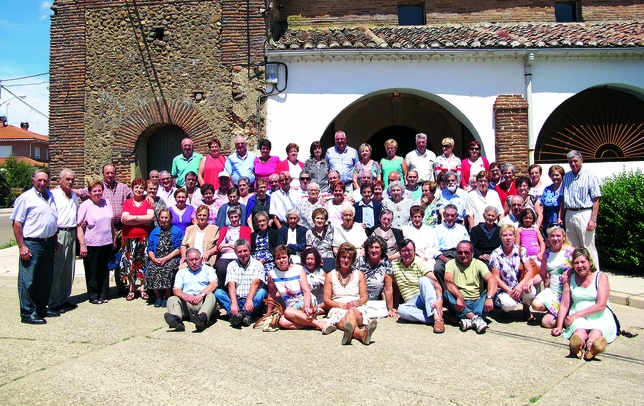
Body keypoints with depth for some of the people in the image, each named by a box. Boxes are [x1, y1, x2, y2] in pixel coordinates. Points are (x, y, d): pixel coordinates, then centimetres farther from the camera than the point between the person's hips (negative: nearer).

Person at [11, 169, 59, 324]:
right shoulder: (26, 198, -6)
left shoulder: (51, 197, 13)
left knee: (45, 278, 14)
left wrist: (55, 241, 18)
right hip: (32, 244, -7)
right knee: (28, 280, -1)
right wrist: (22, 246, -15)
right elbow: (17, 223, -10)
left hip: (48, 244, 7)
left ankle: (42, 308, 26)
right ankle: (28, 313, 7)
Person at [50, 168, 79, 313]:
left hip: (71, 234, 7)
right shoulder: (53, 194, -6)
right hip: (58, 234, -7)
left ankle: (64, 298, 20)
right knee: (56, 269, -5)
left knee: (69, 269, 10)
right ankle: (54, 302, 3)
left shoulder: (74, 195, 18)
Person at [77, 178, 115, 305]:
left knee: (104, 271, 12)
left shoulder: (106, 203, 8)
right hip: (92, 245, -5)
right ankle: (93, 296, 18)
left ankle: (103, 295, 23)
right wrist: (82, 245, -16)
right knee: (92, 272, 6)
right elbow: (79, 226, -11)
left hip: (106, 243, 5)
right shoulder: (85, 205, -8)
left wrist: (114, 238, 16)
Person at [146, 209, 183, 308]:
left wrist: (165, 259, -14)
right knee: (151, 269, -28)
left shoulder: (177, 231, 8)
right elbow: (150, 249, 12)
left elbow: (178, 249, -2)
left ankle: (167, 296, -15)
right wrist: (154, 259, -10)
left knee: (167, 269, -35)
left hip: (171, 259, -3)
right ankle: (158, 296, -8)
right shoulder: (154, 232, 20)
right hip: (156, 259, 3)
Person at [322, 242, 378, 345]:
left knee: (352, 312, -41)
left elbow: (365, 296, 14)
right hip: (337, 309, -1)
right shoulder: (330, 276, 16)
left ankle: (349, 333, -76)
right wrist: (340, 305, -9)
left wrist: (357, 302, -10)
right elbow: (326, 300, 10)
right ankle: (362, 333, -75)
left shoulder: (359, 274, 19)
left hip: (357, 309, 1)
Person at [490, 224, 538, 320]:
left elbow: (530, 271, -6)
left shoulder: (521, 251, 0)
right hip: (504, 289, -2)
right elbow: (496, 278, -6)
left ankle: (526, 309, 5)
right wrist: (508, 290, -19)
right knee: (509, 304, -34)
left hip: (519, 287, 2)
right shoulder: (495, 254, -6)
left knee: (531, 291, -32)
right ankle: (505, 309, 8)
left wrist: (520, 286, -21)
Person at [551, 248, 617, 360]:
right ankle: (577, 344, -66)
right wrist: (559, 326, -3)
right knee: (579, 331, -36)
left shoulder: (601, 277, 6)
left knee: (596, 333, -38)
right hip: (578, 318, 1)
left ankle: (590, 346, -66)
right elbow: (564, 305, 10)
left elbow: (601, 305, -6)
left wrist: (576, 315, -12)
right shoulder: (570, 279, 15)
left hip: (600, 317, -1)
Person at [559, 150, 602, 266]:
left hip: (584, 214, -5)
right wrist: (560, 217, 11)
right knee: (572, 248, 12)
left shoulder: (590, 176, -4)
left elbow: (596, 200, -7)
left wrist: (593, 219, -14)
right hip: (569, 215, 6)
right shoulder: (566, 177, 13)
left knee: (588, 248, -4)